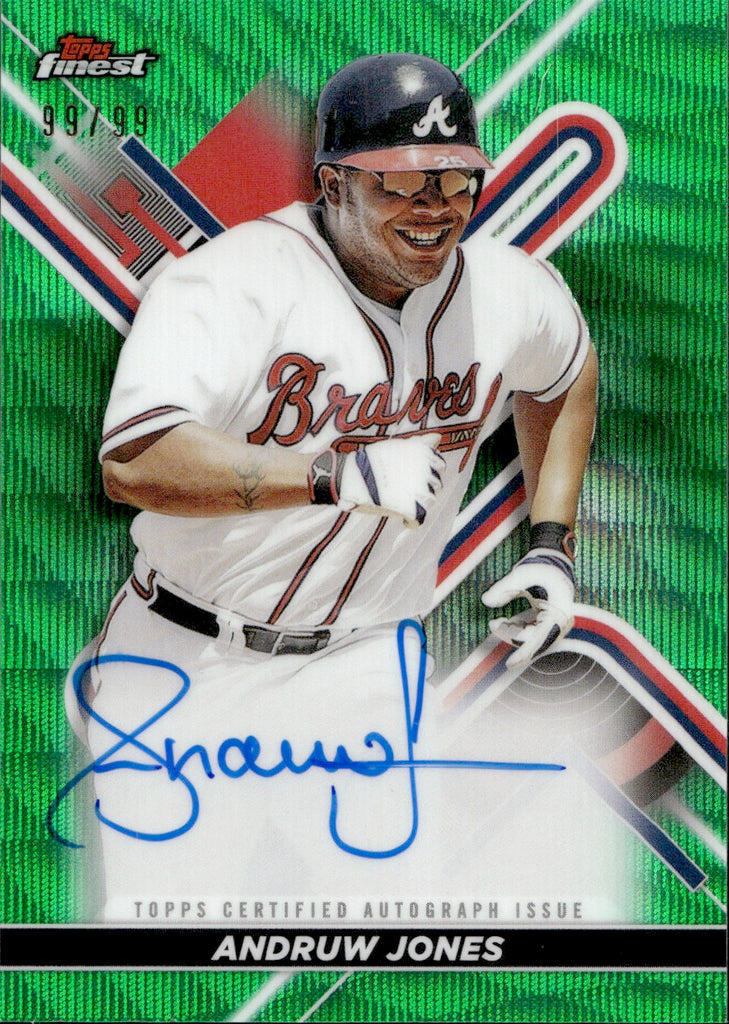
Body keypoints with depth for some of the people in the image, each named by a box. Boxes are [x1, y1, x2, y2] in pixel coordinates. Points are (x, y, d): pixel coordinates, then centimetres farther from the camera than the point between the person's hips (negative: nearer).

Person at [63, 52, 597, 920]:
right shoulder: (232, 281, -20)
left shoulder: (510, 290, -2)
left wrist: (551, 544, 15)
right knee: (166, 902, 4)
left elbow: (568, 370, 21)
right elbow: (132, 464, -32)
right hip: (187, 658, -3)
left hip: (363, 663, 4)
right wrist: (336, 473, -36)